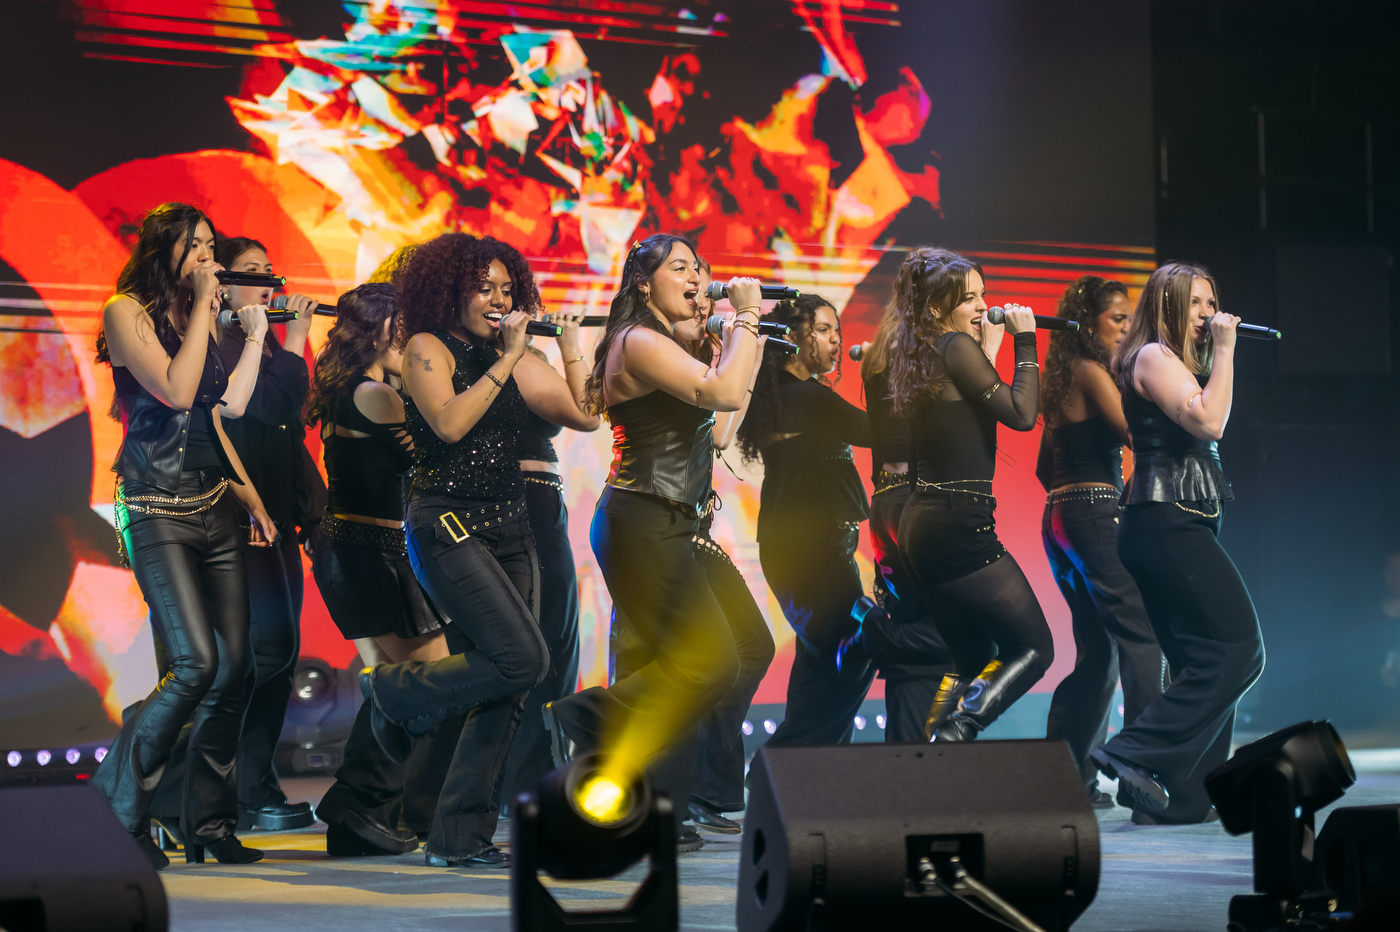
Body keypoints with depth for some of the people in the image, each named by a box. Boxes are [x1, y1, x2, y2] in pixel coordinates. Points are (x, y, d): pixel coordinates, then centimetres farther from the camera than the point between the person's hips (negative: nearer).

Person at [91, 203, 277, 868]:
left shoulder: (200, 319, 17)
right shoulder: (126, 312, -4)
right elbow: (175, 391, -18)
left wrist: (253, 500, 18)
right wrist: (203, 305, -11)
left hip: (213, 507, 7)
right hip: (156, 508, -7)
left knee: (235, 663, 0)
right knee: (197, 663, -18)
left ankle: (209, 820, 9)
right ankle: (117, 810, -4)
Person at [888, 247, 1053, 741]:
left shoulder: (920, 356, 16)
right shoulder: (955, 346, -10)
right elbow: (1021, 413, -14)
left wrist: (989, 347, 24)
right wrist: (1025, 340, -6)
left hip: (921, 524, 10)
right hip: (958, 527, -10)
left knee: (973, 660, 17)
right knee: (1033, 648, -2)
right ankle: (952, 736, -16)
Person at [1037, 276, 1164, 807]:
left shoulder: (1061, 378, 19)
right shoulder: (1090, 372, -8)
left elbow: (1045, 468, 22)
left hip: (1060, 517, 10)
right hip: (1096, 514, -10)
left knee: (1097, 650, 12)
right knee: (1142, 637, -12)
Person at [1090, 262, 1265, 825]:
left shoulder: (1179, 361, 24)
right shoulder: (1153, 356, -6)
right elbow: (1208, 421, -19)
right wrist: (1223, 351, -12)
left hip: (1179, 527, 11)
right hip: (1167, 522, -11)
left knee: (1204, 660, 7)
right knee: (1237, 649, -15)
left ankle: (1179, 798, 4)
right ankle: (1140, 754, -19)